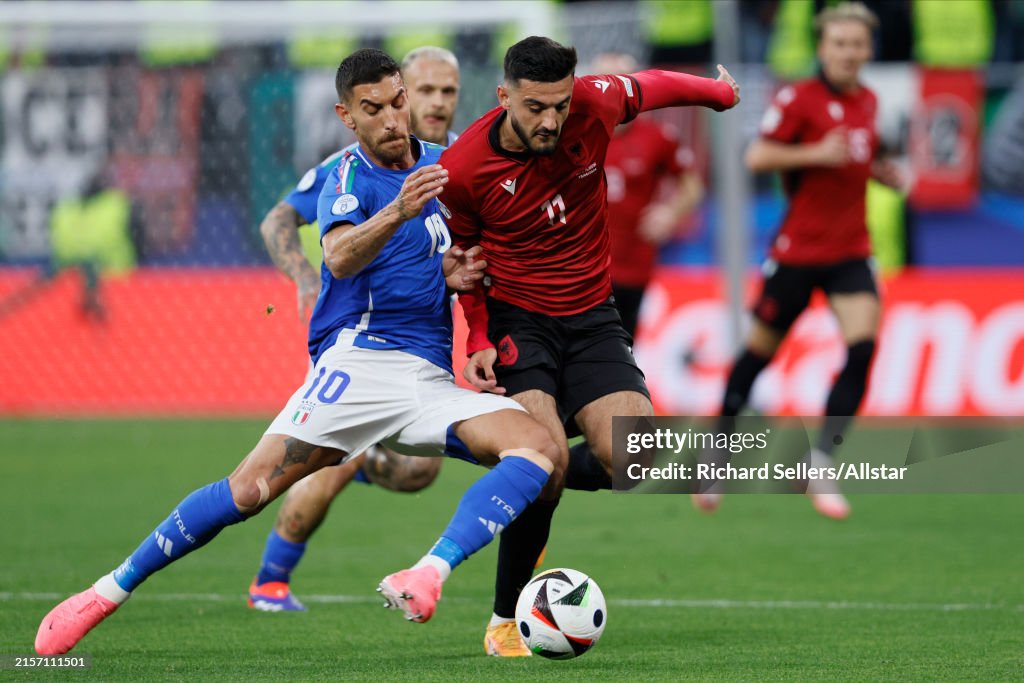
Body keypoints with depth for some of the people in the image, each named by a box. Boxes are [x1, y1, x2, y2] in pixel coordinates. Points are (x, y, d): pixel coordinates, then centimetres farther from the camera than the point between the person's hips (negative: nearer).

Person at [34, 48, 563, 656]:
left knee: (542, 448, -20)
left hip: (433, 379, 5)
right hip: (362, 354, -5)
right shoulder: (348, 177, 1)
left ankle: (428, 575, -36)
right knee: (255, 485, -20)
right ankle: (111, 591, -7)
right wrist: (398, 211, -39)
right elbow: (340, 257, -20)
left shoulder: (442, 163, 17)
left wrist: (457, 270, 7)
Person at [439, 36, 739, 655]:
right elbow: (459, 259, 2)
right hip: (516, 319, -3)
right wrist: (479, 339, -10)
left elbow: (654, 87, 10)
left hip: (592, 318, 3)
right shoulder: (463, 168, -16)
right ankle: (506, 621, -8)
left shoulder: (594, 105, -14)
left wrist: (719, 92, 28)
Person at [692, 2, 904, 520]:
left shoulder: (867, 102, 10)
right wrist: (817, 154, -23)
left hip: (850, 252, 5)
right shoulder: (799, 99, -10)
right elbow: (756, 157, -14)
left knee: (862, 347, -16)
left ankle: (821, 467, -10)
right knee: (761, 349, 6)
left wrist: (878, 170, 6)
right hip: (799, 248, -4)